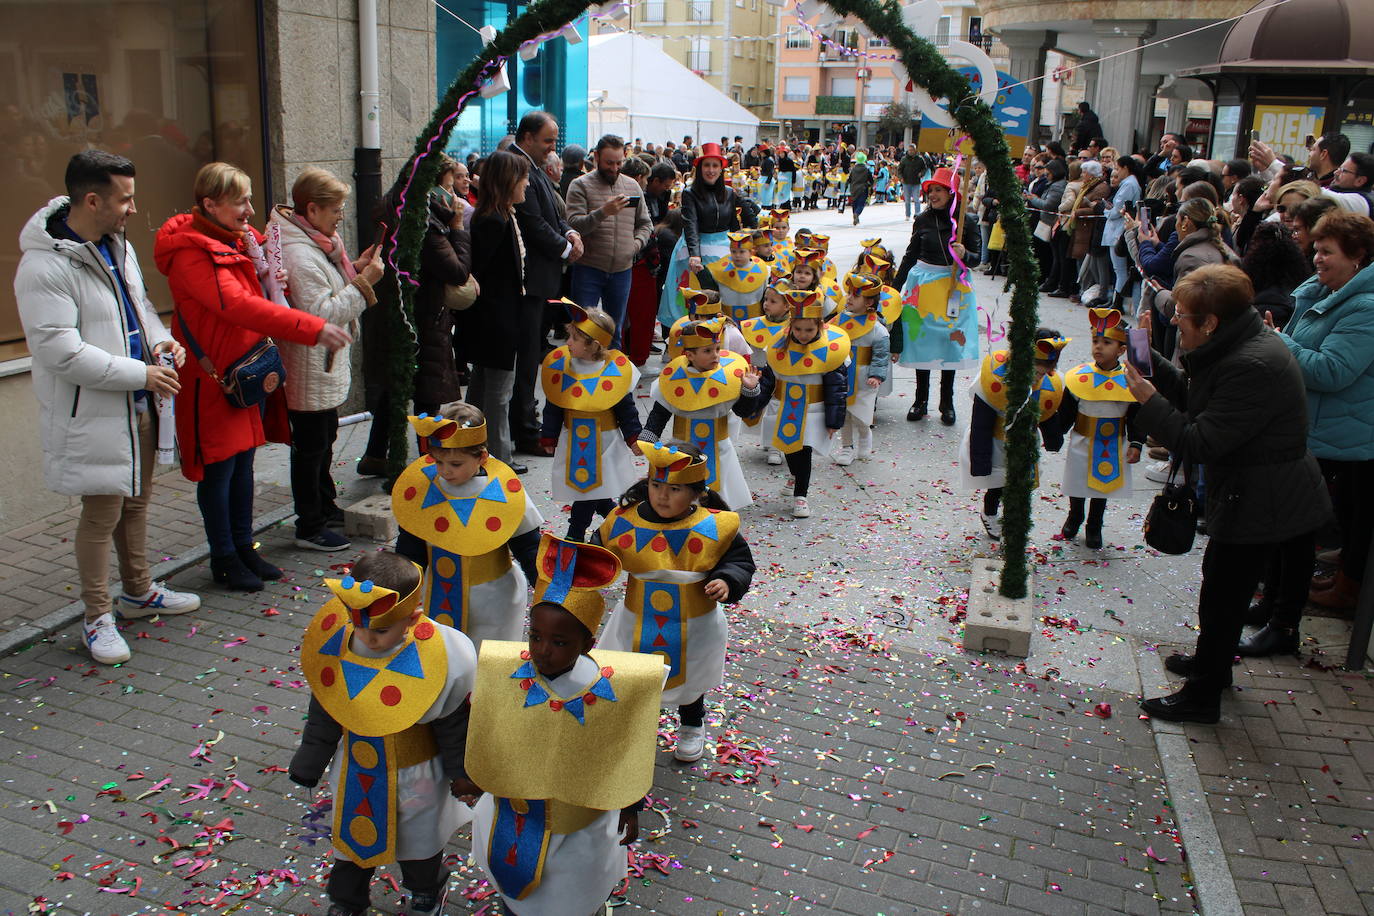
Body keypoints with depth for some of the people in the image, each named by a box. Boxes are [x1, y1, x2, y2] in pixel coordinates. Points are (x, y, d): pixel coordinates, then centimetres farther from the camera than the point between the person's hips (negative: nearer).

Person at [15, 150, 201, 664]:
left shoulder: (119, 247, 8)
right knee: (102, 512, 1)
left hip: (137, 408, 9)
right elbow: (61, 353, -24)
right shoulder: (44, 267, -20)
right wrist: (140, 373, -22)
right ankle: (98, 618, 16)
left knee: (136, 501, 20)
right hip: (91, 416, -8)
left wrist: (160, 340, 1)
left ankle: (139, 591, 38)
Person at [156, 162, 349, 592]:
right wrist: (314, 329, -36)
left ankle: (243, 547, 28)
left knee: (243, 460, 16)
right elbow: (238, 306, -30)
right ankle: (223, 558, 16)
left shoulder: (239, 239, 9)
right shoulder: (191, 252, -19)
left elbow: (254, 294, 23)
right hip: (213, 375, -8)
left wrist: (267, 274, -3)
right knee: (219, 467, 2)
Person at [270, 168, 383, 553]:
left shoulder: (314, 245, 8)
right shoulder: (299, 255, -24)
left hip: (325, 367, 11)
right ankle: (310, 527, 13)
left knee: (325, 437, 23)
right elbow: (322, 314, -28)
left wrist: (353, 269, 4)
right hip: (309, 372, -11)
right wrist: (363, 282, -24)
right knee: (310, 447, 1)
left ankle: (325, 507, 40)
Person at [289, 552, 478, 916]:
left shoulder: (436, 657, -32)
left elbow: (452, 722, -15)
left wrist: (461, 773, -3)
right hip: (354, 770, 3)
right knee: (353, 832, 25)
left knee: (418, 835, 24)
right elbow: (323, 712, -4)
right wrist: (309, 763, 6)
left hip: (415, 775, -2)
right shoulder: (334, 645, -22)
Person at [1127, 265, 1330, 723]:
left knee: (1222, 596, 1)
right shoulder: (1240, 346, 3)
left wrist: (1148, 401, -19)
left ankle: (1202, 696, 16)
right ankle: (1213, 663, 44)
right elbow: (1192, 397, 11)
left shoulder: (1251, 367, -29)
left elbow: (1200, 444, -28)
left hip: (1262, 505, -10)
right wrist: (1148, 360, 2)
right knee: (1221, 584, 25)